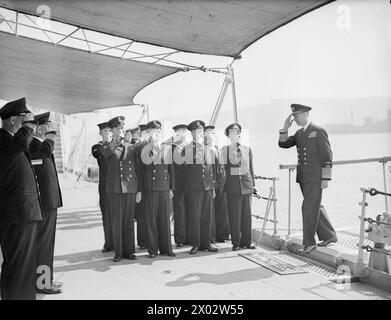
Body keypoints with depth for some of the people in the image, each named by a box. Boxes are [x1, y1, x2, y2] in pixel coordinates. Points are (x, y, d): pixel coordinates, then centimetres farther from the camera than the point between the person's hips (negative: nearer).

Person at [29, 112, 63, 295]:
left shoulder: (39, 144, 16)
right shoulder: (33, 144, -14)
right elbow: (46, 151, -36)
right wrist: (50, 135, -23)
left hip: (47, 200, 10)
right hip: (44, 202, -10)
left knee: (46, 241, 17)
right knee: (43, 242, -3)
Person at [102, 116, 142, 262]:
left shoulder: (131, 147, 13)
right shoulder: (108, 145, 7)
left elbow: (137, 169, 12)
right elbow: (105, 152, -19)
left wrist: (139, 190, 7)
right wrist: (116, 142, -35)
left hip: (130, 188, 2)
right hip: (114, 188, -2)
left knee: (129, 221, 6)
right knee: (116, 221, 0)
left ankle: (128, 251, 15)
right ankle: (118, 252, 10)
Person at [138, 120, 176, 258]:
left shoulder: (166, 148, 13)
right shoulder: (143, 147, 3)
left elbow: (171, 168, 14)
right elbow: (145, 161, -17)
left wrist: (172, 188, 10)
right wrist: (153, 145, -19)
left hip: (164, 188, 3)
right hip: (150, 188, -3)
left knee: (165, 218, 5)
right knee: (151, 219, 1)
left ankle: (166, 248, 14)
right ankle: (152, 249, 10)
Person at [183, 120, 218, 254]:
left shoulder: (208, 149, 14)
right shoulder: (186, 149, 1)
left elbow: (212, 168, 17)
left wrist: (213, 186, 14)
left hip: (208, 187, 4)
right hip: (193, 188, -4)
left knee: (207, 216, 5)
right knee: (194, 216, -2)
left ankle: (205, 243, 15)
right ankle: (195, 244, 7)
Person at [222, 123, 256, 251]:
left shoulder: (247, 149, 13)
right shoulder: (224, 150, 5)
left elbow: (251, 167, 13)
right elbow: (222, 168, 1)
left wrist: (252, 183, 11)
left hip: (246, 185, 2)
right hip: (232, 185, -2)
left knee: (247, 214, 4)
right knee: (234, 215, -1)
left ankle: (246, 241, 13)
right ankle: (236, 242, 7)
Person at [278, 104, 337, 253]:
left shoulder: (319, 131, -9)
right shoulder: (299, 133, 14)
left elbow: (327, 156, -11)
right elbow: (283, 144, 7)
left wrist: (326, 178, -14)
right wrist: (285, 127, -7)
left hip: (315, 178, -8)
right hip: (303, 177, 8)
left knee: (309, 208, -6)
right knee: (315, 208, 14)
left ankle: (309, 242, 5)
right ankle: (329, 235, 27)